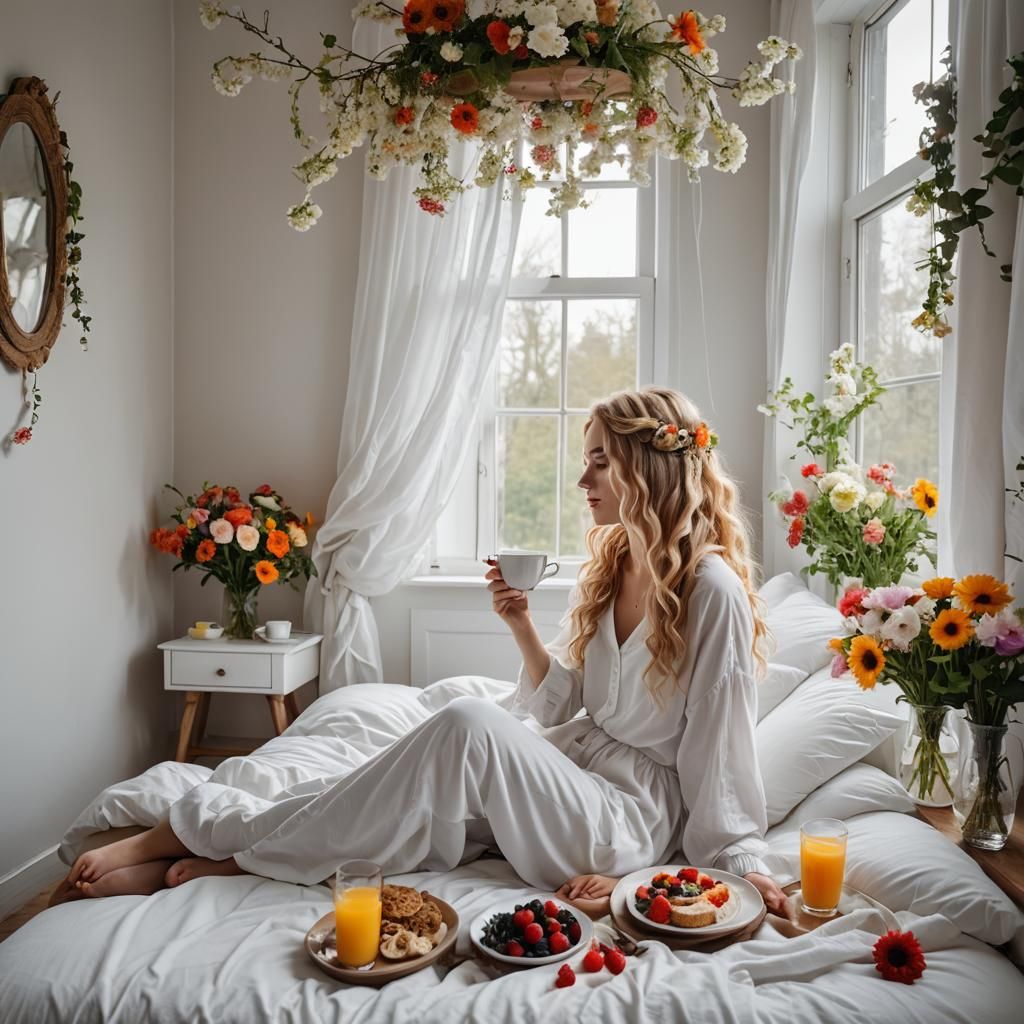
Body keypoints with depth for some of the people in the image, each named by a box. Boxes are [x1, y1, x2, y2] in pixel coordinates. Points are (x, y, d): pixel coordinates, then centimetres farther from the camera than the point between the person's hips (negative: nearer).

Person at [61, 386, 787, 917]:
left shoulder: (712, 588, -16)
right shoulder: (609, 566, 6)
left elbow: (720, 741, -12)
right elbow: (565, 703, 9)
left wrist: (739, 858, -10)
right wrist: (524, 630, -6)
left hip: (634, 812, -7)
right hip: (571, 765, 8)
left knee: (469, 726, -30)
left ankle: (207, 829, -22)